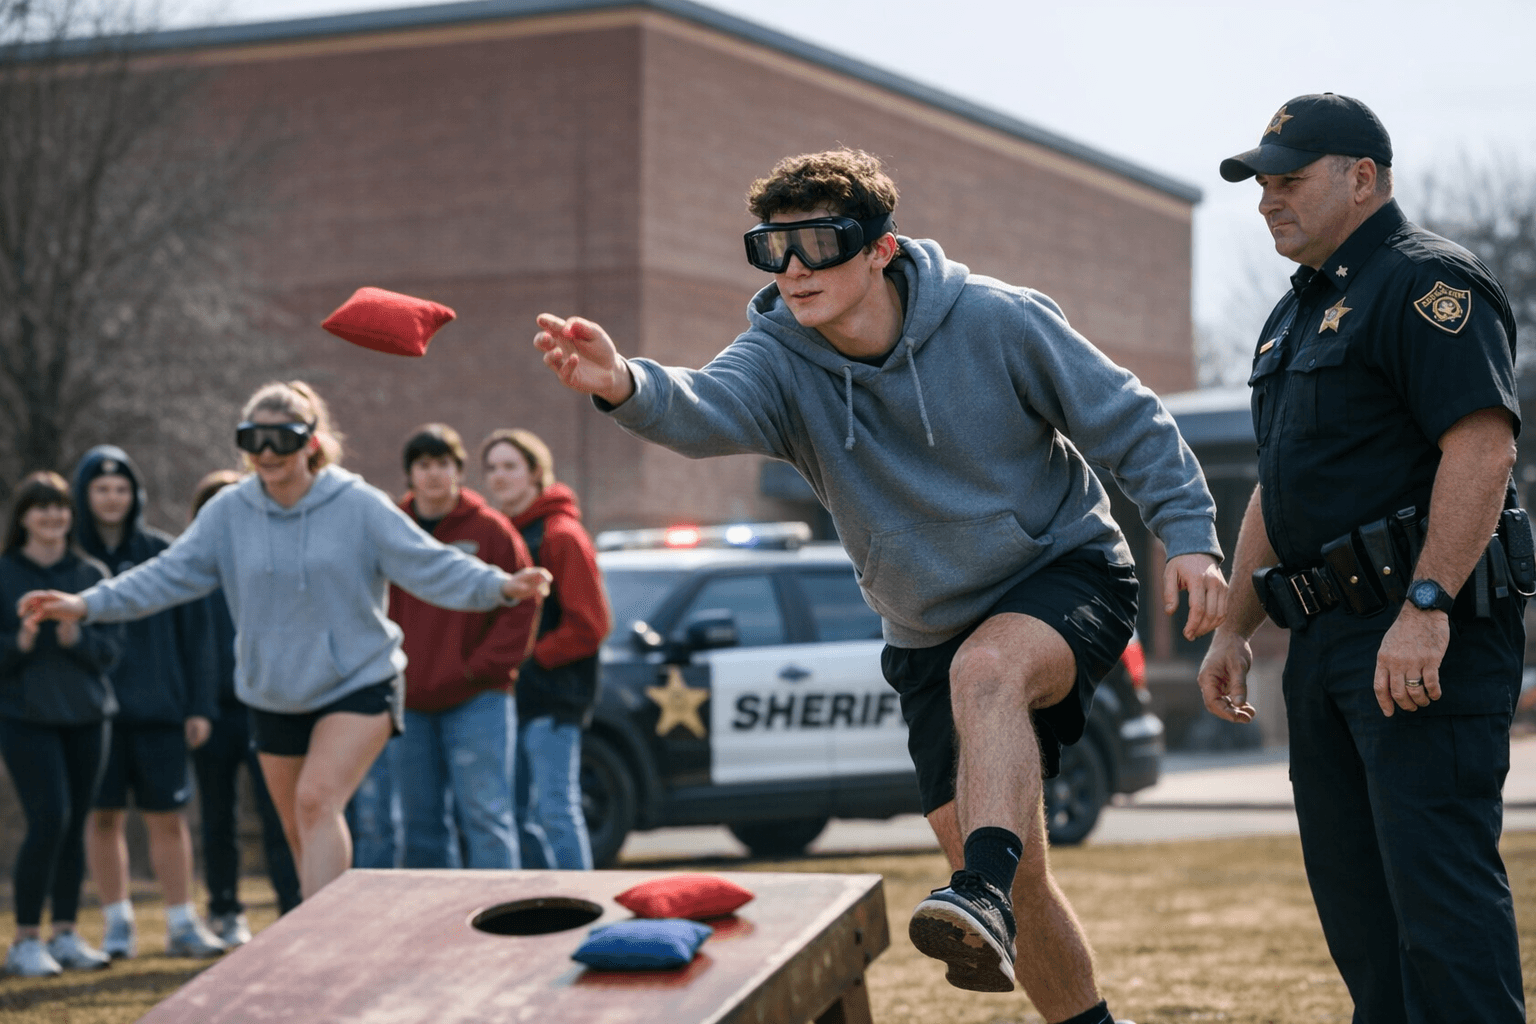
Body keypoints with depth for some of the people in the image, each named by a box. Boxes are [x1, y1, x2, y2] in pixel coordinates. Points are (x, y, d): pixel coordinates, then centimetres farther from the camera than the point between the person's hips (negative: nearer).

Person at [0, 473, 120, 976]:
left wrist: (76, 638, -16)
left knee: (76, 824, 6)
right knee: (49, 819, -13)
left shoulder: (93, 576, 6)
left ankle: (65, 935, 16)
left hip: (87, 715, 3)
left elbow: (111, 647, 3)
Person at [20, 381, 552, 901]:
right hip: (273, 697, 5)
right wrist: (87, 604, -14)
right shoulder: (228, 512, -3)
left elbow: (429, 564, -14)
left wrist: (499, 586, -29)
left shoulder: (359, 505, -11)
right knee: (301, 831, 12)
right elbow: (169, 574, -4)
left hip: (359, 683, -4)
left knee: (317, 799, -24)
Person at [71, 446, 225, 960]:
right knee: (103, 817, 5)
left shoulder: (163, 554, 3)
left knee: (168, 818, 2)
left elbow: (195, 632, 5)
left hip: (159, 708, 0)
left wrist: (199, 706, 0)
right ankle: (118, 923, 15)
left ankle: (182, 922, 10)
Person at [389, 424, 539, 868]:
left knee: (485, 815, -9)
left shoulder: (490, 530, -1)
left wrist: (482, 667, -10)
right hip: (411, 701, 4)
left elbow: (520, 607, -2)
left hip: (478, 699, -4)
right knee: (422, 824, 9)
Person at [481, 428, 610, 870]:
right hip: (513, 697, 8)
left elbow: (590, 624, -13)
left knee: (555, 811, -9)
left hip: (552, 700, -8)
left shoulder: (561, 535, -9)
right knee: (522, 813, 11)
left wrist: (531, 658, -13)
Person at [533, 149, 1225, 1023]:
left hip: (1067, 576, -4)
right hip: (931, 635, 4)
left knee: (987, 667, -39)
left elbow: (1131, 423, -7)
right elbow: (706, 409, -35)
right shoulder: (781, 361, -12)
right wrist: (626, 386, -57)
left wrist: (1189, 535, -17)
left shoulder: (998, 321, -17)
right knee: (1016, 874, 4)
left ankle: (984, 894, -49)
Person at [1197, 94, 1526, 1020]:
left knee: (1437, 874, -14)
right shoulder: (1297, 315, 22)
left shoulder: (1429, 282, -9)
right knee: (1353, 889, 10)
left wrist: (1425, 608, -27)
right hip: (1328, 635, 10)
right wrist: (1233, 628, 21)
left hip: (1424, 635, -10)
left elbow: (1482, 447, -21)